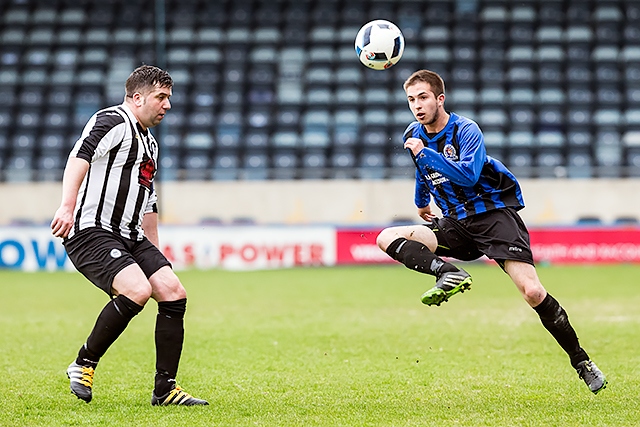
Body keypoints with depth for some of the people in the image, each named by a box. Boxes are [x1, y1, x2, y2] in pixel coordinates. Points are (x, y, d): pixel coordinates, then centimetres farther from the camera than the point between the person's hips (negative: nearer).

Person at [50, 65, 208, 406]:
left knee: (174, 294, -5)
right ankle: (84, 365, -9)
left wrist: (155, 255, 28)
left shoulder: (150, 144, 24)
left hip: (129, 237, 9)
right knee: (137, 290, -28)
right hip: (90, 233, -9)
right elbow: (81, 156, -26)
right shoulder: (113, 121, -8)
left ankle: (165, 390, 1)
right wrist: (68, 205, -41)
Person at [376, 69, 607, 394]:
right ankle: (448, 274, -35)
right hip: (455, 225, 6)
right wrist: (421, 202, 46)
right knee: (387, 238, -16)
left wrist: (426, 153, -27)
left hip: (493, 213, -6)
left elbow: (469, 174, -29)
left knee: (532, 292, -20)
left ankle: (581, 361, -6)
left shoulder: (466, 130, -12)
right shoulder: (413, 136, 8)